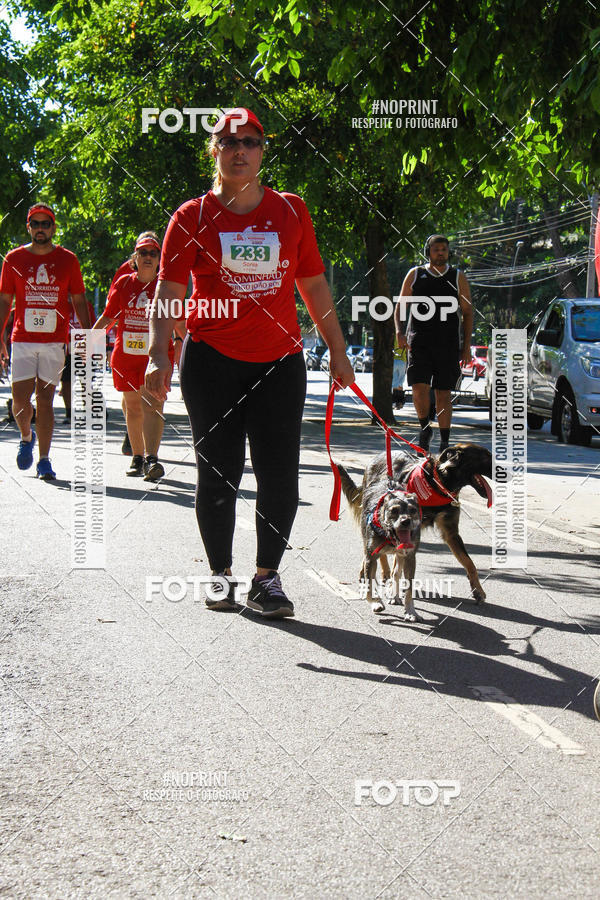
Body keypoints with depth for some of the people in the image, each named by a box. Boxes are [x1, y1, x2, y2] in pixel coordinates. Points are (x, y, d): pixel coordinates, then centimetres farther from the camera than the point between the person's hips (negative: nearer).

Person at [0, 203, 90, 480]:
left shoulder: (67, 259, 6)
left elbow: (79, 301, 9)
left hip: (55, 341, 0)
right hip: (22, 340, 0)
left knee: (45, 399, -2)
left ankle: (44, 461, 4)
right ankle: (26, 436, 27)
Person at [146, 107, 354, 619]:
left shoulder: (291, 211, 9)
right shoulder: (192, 217, 3)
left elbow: (314, 287, 14)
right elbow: (168, 292, -1)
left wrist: (339, 353, 12)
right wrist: (158, 357, -14)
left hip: (280, 362, 1)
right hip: (211, 360, -1)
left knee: (279, 473, -5)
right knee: (218, 473, 4)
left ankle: (267, 577, 6)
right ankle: (220, 574, 19)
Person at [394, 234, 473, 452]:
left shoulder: (458, 278, 8)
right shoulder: (415, 275, 9)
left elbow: (467, 313, 10)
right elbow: (400, 305, 11)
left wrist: (466, 346, 3)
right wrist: (398, 330, -7)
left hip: (447, 344, 0)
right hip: (419, 342, 0)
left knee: (443, 393, -1)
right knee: (419, 387, -13)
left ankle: (444, 443, 6)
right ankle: (424, 427, 12)